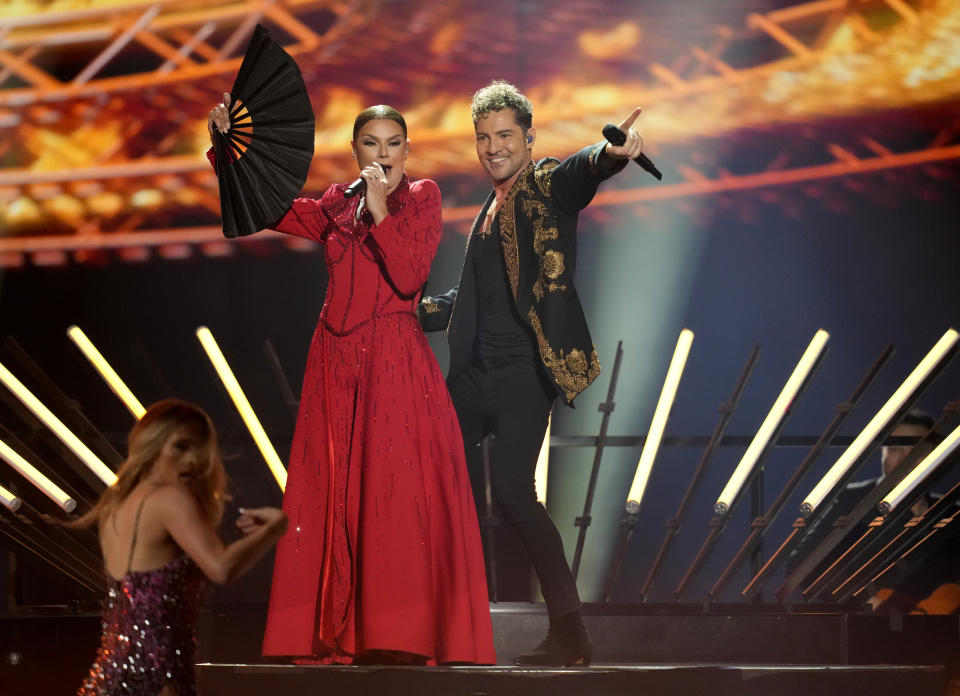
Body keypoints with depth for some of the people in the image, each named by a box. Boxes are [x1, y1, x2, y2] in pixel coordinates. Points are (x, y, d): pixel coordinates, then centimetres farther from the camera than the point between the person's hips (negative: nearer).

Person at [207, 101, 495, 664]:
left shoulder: (422, 199, 2)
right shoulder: (337, 206, 14)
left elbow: (410, 275, -11)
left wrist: (380, 209, -16)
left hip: (397, 364, -5)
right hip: (338, 363, 5)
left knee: (398, 496, -11)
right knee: (336, 496, 1)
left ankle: (406, 636, -12)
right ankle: (342, 635, 3)